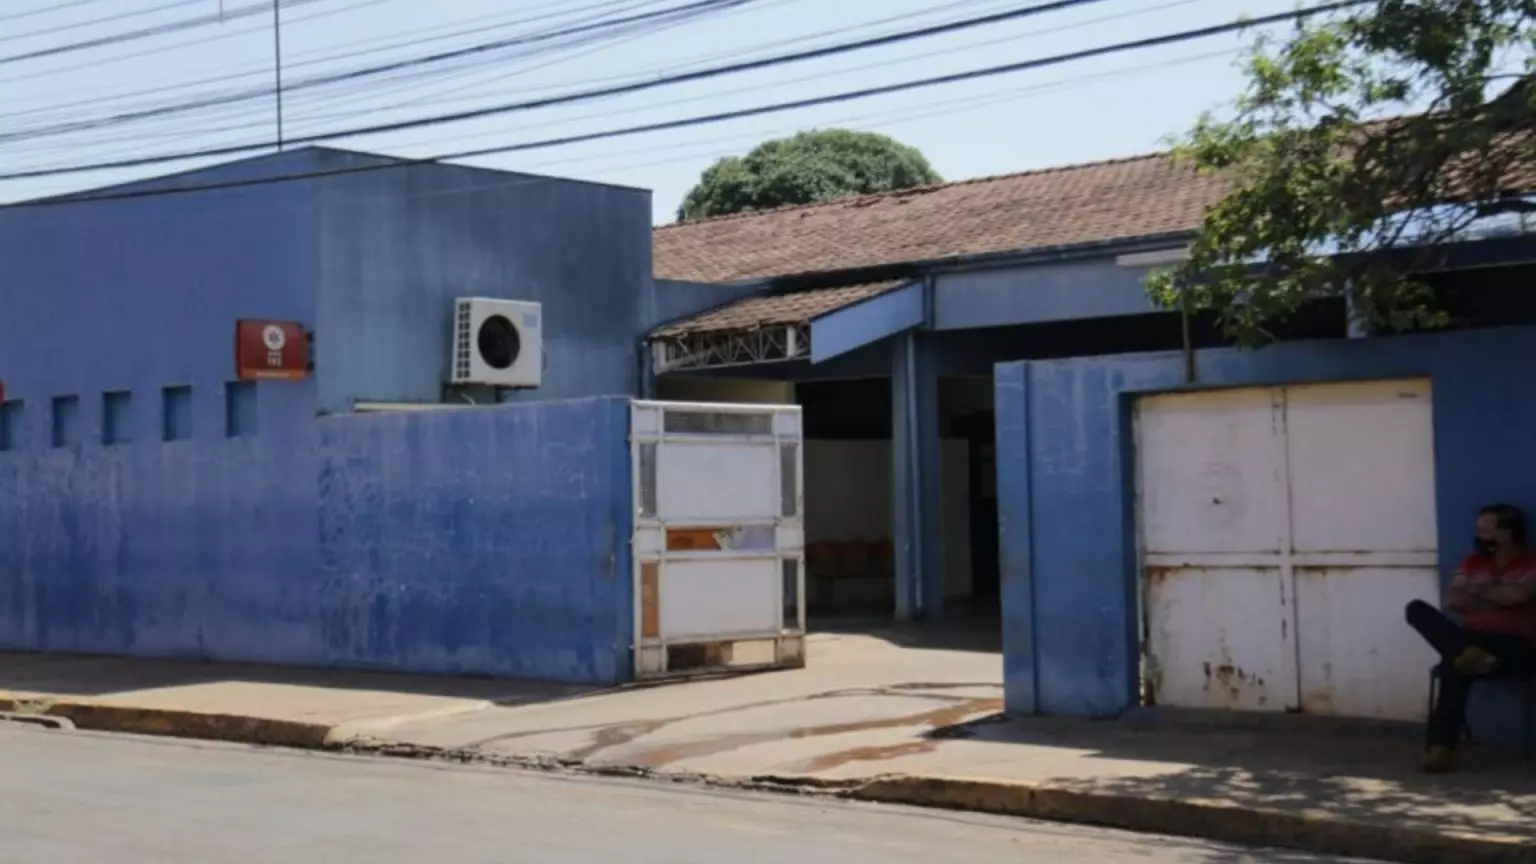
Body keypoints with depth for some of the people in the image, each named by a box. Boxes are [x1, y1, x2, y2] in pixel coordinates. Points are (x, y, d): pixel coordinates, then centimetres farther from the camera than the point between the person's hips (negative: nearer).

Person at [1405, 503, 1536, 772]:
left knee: (1455, 665, -37)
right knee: (1417, 608, -17)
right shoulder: (1473, 562, 17)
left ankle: (1440, 746, -39)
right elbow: (1452, 600, 4)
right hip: (1473, 643, 6)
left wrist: (1476, 591, -1)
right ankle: (1467, 654, -39)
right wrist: (1497, 601, -7)